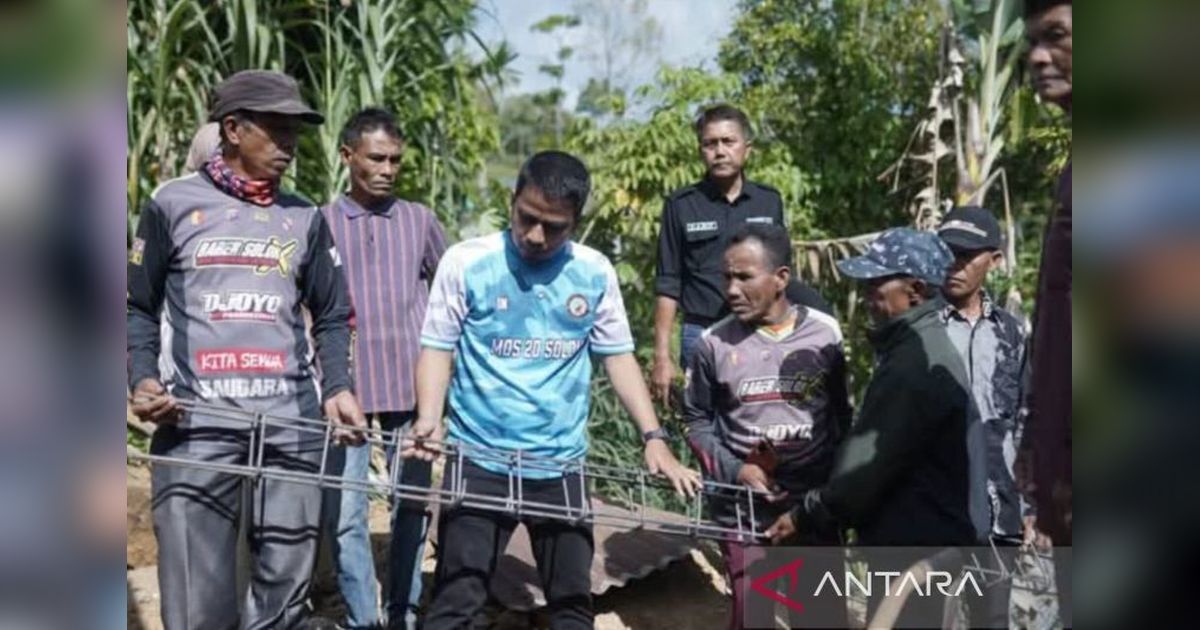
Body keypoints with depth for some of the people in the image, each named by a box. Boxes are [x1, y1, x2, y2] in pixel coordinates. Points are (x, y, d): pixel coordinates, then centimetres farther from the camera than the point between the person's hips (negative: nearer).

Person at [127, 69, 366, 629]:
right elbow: (142, 307, 11)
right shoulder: (173, 203, 8)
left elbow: (332, 316, 16)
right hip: (195, 423, -2)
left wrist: (338, 388, 0)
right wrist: (143, 378, -5)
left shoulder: (305, 219, 15)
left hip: (292, 424, 3)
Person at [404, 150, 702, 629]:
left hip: (562, 464, 3)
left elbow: (618, 355, 7)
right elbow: (438, 347, -1)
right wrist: (428, 421, -18)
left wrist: (654, 438, -2)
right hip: (479, 461, -2)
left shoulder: (595, 273, 2)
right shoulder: (466, 262, -6)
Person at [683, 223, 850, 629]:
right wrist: (734, 471, -13)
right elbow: (697, 421, 1)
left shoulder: (825, 332, -3)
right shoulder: (714, 342, -7)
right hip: (745, 511, -1)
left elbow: (841, 415, 8)